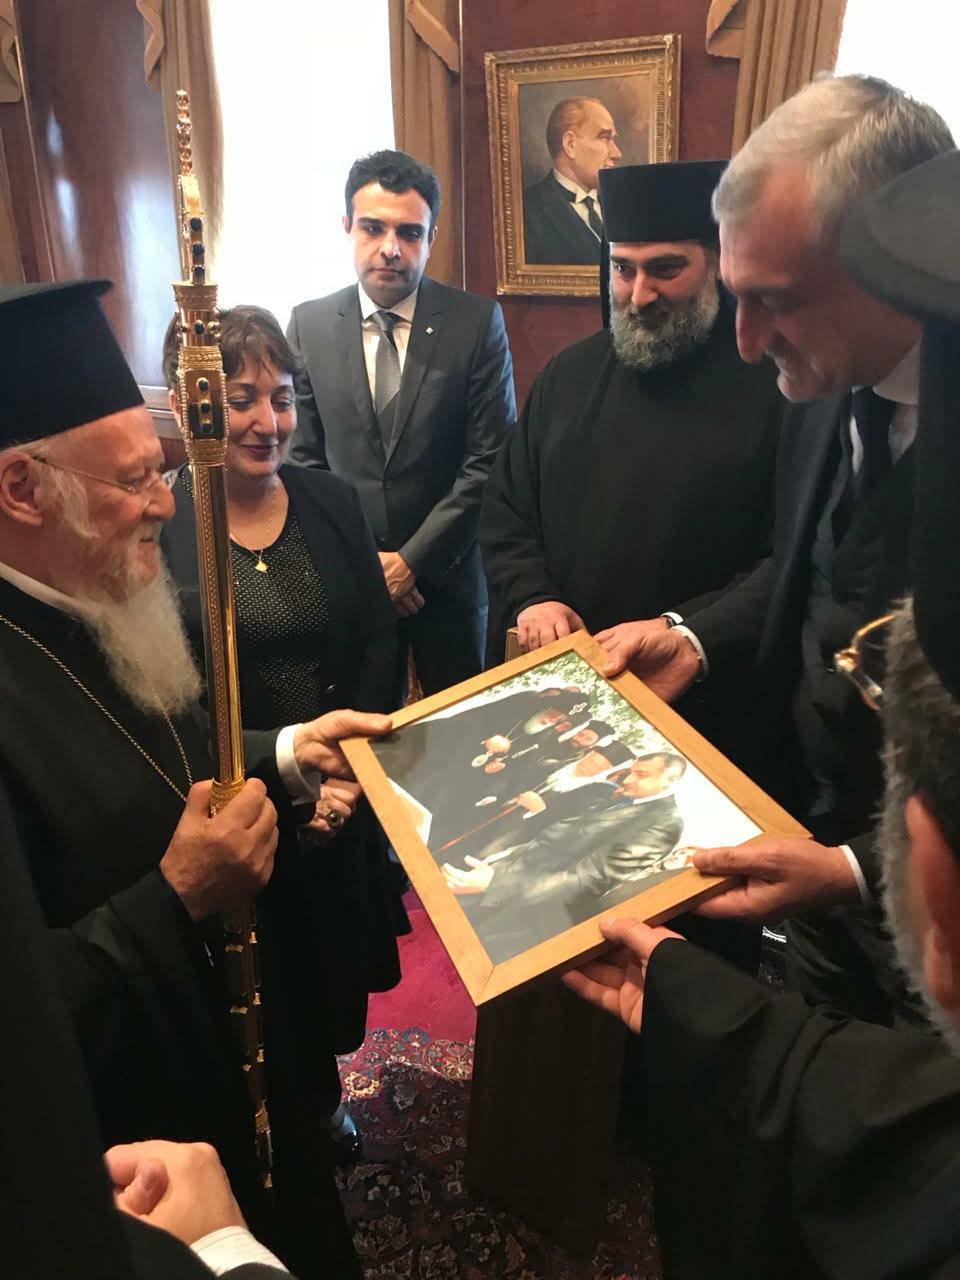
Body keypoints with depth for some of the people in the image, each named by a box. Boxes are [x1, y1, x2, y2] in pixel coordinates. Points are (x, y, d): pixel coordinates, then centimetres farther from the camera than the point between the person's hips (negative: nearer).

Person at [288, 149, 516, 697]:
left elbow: (490, 461, -8)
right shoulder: (310, 324, 1)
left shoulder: (477, 321, -6)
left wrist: (415, 558, -12)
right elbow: (303, 457, 3)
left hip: (448, 571, -1)